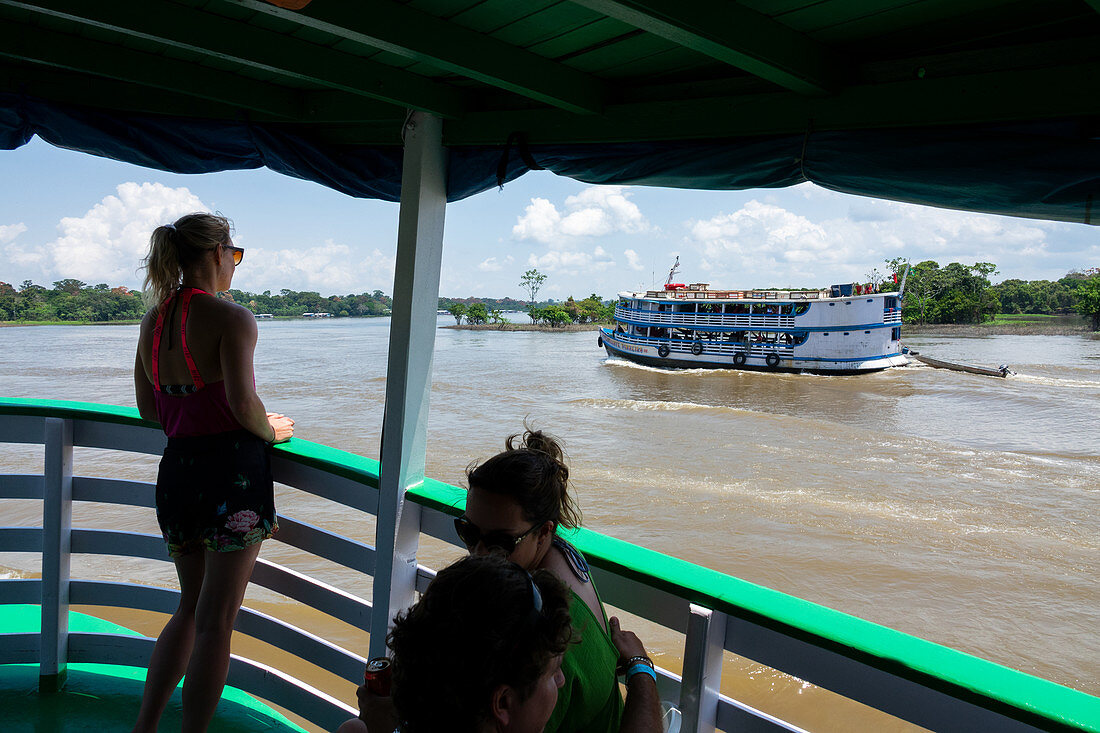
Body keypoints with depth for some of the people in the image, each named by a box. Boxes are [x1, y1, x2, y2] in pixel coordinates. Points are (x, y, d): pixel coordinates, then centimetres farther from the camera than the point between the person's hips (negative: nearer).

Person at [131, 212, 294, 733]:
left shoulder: (153, 319, 9)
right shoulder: (231, 318, -13)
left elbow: (147, 407, 14)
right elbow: (243, 404, -21)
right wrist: (272, 431, -2)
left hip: (175, 471, 7)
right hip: (232, 473, -7)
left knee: (190, 608, 24)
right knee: (214, 622, 6)